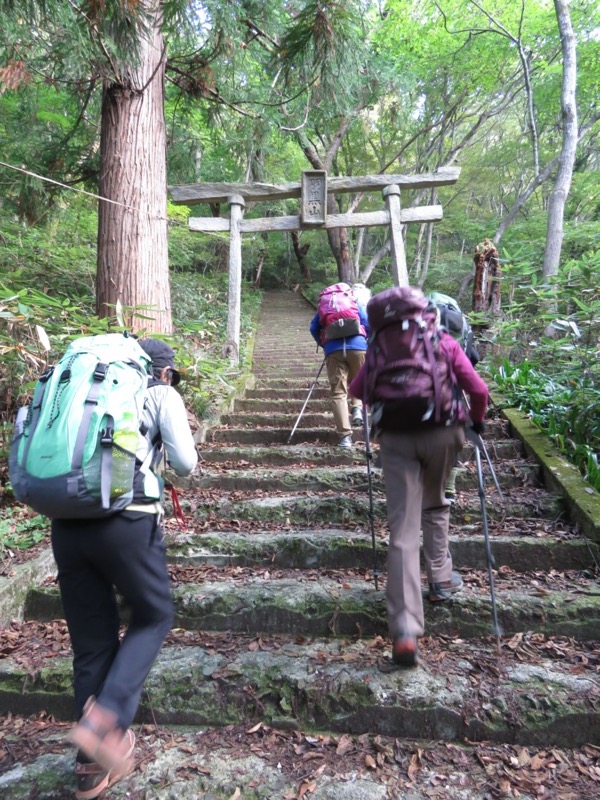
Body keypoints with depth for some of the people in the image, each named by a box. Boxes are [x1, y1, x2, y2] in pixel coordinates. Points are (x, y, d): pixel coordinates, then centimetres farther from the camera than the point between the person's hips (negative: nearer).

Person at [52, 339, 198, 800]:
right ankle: (106, 719, 3)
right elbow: (185, 464, 1)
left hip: (66, 522, 5)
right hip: (126, 519, -5)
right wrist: (165, 455, 23)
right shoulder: (161, 394, 9)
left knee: (91, 641, 17)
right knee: (154, 617, 19)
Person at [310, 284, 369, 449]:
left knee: (338, 393, 0)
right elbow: (368, 325, 12)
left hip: (333, 350, 0)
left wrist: (323, 344, 27)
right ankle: (357, 408, -5)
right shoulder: (355, 301, 23)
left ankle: (345, 436, -9)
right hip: (357, 346, 0)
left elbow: (314, 328, 16)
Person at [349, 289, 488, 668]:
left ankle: (405, 628, -12)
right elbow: (478, 390, 1)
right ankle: (441, 580, 36)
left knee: (403, 529, -4)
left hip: (396, 437, 0)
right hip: (442, 433, 1)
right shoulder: (446, 343, 7)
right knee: (435, 505, 28)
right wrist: (477, 420, 20)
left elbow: (357, 390, 10)